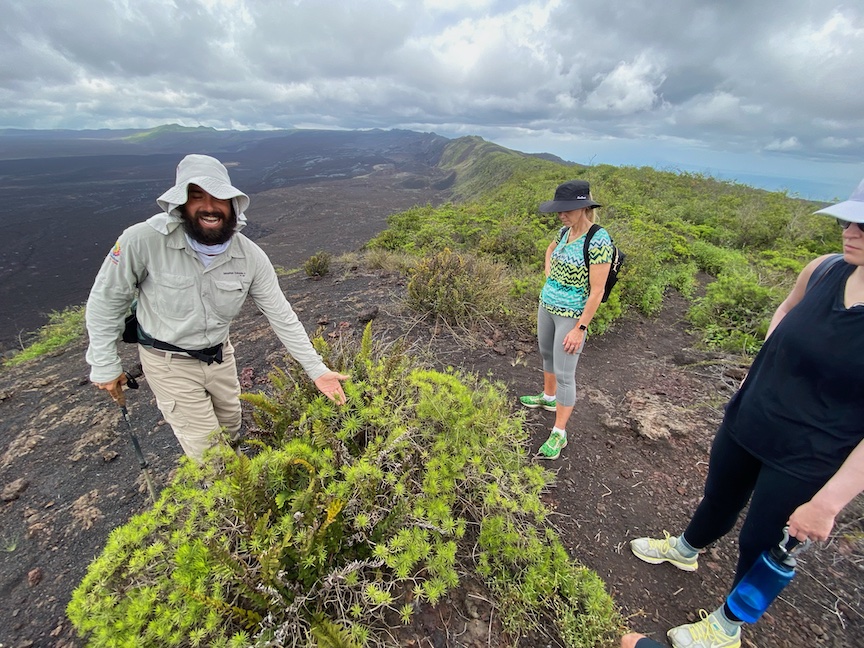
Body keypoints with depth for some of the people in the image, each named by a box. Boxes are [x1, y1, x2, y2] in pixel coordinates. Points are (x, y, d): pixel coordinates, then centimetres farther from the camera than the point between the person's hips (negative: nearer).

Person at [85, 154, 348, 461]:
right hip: (170, 363, -3)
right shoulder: (143, 240, -27)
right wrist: (104, 365, -6)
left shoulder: (251, 256, -18)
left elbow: (281, 316, -14)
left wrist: (317, 369, -17)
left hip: (220, 354, 4)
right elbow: (106, 299, -12)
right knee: (206, 451, 3)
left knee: (230, 427, 25)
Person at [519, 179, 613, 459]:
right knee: (547, 354, 24)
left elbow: (597, 291, -21)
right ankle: (548, 397, 49)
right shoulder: (565, 231, 1)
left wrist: (580, 329, -19)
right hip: (547, 305, 8)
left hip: (572, 315, -8)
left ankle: (559, 434, 12)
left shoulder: (598, 240, -21)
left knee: (564, 374, -1)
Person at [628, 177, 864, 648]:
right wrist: (765, 371, 5)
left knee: (762, 548, 16)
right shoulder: (824, 270, -12)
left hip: (806, 462, -5)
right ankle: (684, 549, 57)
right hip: (745, 424, 5)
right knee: (719, 498, 27)